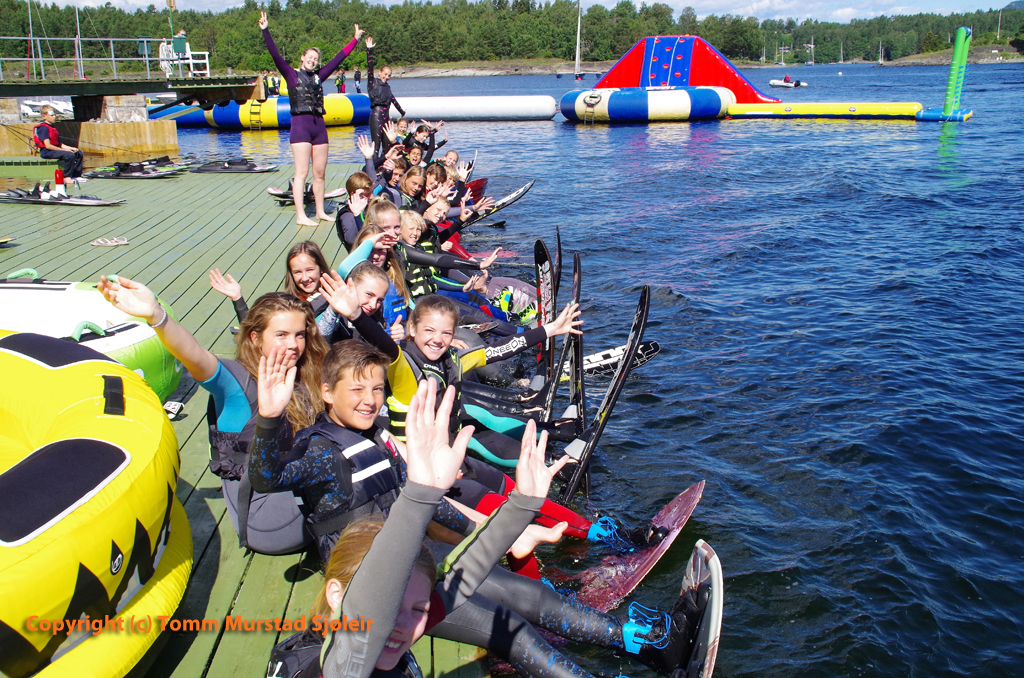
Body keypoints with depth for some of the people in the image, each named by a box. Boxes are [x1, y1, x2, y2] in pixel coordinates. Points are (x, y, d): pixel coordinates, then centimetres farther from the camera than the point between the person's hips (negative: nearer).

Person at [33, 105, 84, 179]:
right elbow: (48, 146, -20)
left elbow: (59, 144, 16)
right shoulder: (43, 128, -12)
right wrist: (64, 150, -19)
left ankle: (76, 175, 5)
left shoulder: (52, 127, 19)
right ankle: (67, 177, -24)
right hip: (47, 152, -10)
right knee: (69, 155, -32)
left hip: (56, 149, 10)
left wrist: (70, 148, 1)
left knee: (79, 153, 6)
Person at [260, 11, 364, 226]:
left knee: (320, 173, 8)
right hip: (300, 124, -5)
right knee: (302, 173, -8)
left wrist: (354, 40, 25)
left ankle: (320, 211, 17)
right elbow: (275, 55, -7)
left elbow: (338, 58, 21)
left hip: (319, 126, 5)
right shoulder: (291, 74, 4)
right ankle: (300, 216, -9)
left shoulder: (318, 77, 16)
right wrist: (265, 31, -18)